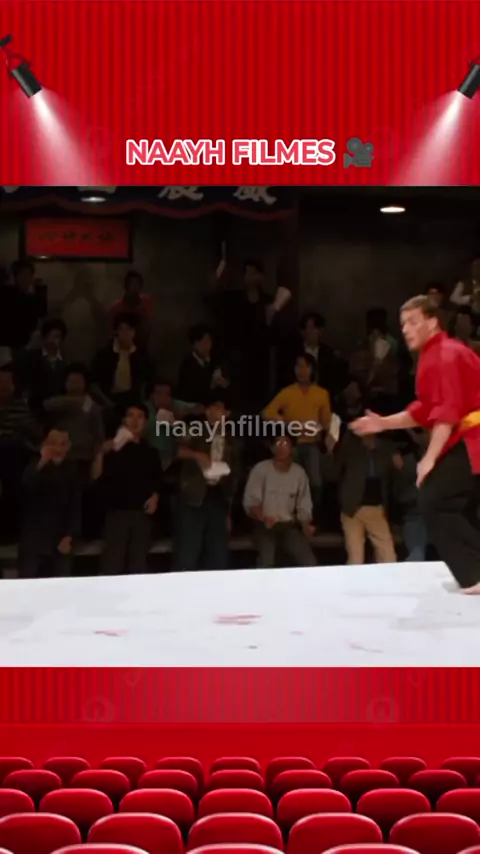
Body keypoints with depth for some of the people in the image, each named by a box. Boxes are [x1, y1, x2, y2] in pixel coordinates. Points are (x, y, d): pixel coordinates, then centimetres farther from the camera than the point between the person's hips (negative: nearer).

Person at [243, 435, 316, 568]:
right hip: (265, 526, -3)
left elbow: (304, 506, 10)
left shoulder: (299, 472, 4)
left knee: (310, 563, -15)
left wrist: (306, 525, -10)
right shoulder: (260, 469, -7)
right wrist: (263, 517, -32)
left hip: (289, 526, 3)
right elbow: (250, 501, -11)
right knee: (266, 563, -30)